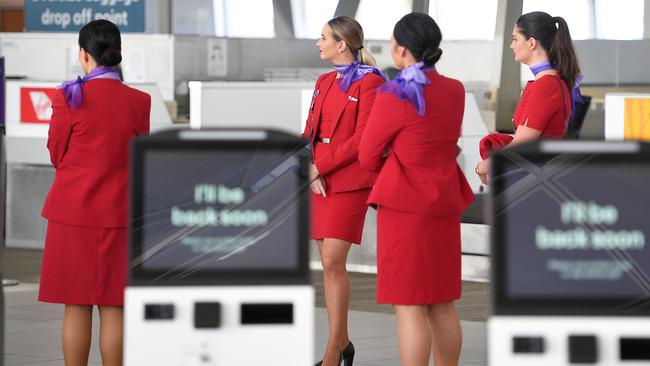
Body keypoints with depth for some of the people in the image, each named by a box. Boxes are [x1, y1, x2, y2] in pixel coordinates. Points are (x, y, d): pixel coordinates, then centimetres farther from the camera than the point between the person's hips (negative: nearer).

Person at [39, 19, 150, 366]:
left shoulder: (70, 98, -8)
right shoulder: (139, 102, -1)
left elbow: (57, 155, 3)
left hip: (73, 212, -2)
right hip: (119, 214, 2)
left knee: (76, 308, 3)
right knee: (113, 308, 4)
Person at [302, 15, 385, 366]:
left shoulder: (369, 82, -8)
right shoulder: (324, 82, 16)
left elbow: (362, 139, -14)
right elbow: (310, 131, 12)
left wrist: (320, 166, -14)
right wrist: (309, 169, -5)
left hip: (349, 182, -7)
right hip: (318, 182, 7)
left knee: (333, 262, -11)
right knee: (329, 263, 8)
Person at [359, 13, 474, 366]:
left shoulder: (394, 97, -14)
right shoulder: (455, 91, 6)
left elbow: (368, 158, -4)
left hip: (404, 205, -7)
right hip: (445, 204, 7)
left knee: (408, 305, -3)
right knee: (442, 303, 13)